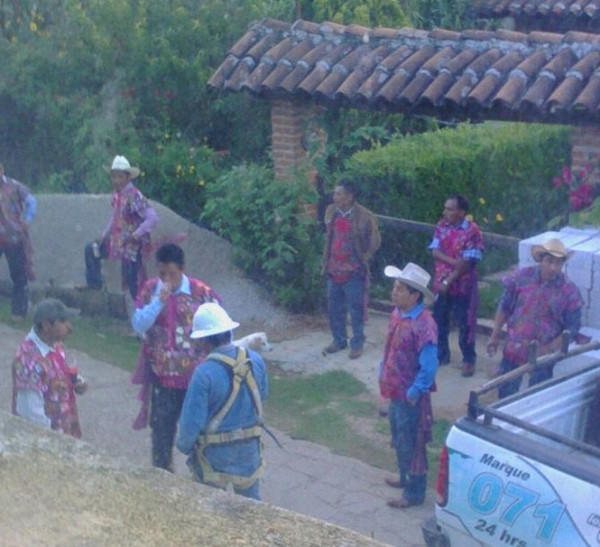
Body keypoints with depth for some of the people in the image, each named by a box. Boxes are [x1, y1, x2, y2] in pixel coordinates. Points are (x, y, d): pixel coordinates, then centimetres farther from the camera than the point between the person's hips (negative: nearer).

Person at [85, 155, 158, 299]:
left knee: (133, 282, -1)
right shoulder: (116, 193, 3)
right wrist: (104, 235, 12)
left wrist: (136, 235, -27)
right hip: (117, 241, 9)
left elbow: (152, 218, -28)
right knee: (91, 250, 13)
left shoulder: (134, 196, -22)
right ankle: (94, 285, 24)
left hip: (132, 245, -9)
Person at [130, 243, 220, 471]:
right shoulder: (150, 289, -4)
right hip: (162, 375, 2)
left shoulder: (201, 292, -11)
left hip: (195, 375, -2)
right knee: (161, 427, 13)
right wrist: (159, 301, -23)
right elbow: (138, 326, -10)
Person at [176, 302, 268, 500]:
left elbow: (192, 420, -20)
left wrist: (183, 446, -2)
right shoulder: (256, 361, -10)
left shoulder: (204, 373, -26)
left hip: (215, 453, -4)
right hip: (250, 447, 4)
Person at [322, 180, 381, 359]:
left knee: (356, 309, 5)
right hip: (333, 269, 5)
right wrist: (326, 263, 11)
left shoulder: (364, 216, -15)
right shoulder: (331, 211, 2)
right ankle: (339, 340, 29)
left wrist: (363, 259, -3)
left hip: (353, 271, -5)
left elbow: (375, 241, -4)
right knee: (335, 308, 14)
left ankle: (357, 344, 17)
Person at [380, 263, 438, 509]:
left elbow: (429, 366, -25)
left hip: (410, 396, -9)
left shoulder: (423, 325, -27)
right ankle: (405, 478, 43)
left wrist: (414, 393, -19)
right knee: (399, 439, 24)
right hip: (395, 390, 9)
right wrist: (383, 374, 14)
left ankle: (415, 493, 19)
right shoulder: (397, 314, 1)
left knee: (412, 444, 5)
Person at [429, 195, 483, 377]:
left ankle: (468, 360, 16)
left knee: (465, 324, 3)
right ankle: (441, 355, 31)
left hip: (462, 285, -5)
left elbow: (467, 262, -18)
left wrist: (448, 281, -18)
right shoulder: (441, 226, 1)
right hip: (440, 283, 5)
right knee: (439, 321, 15)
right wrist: (454, 261, -21)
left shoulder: (472, 231, -15)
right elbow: (435, 252, -4)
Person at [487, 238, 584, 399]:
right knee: (505, 392, 15)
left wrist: (550, 348, -16)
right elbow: (504, 308, 3)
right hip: (514, 349, 2)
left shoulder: (569, 291, -13)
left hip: (542, 355, -2)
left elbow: (572, 328, -6)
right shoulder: (522, 277, -9)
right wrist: (495, 337, 3)